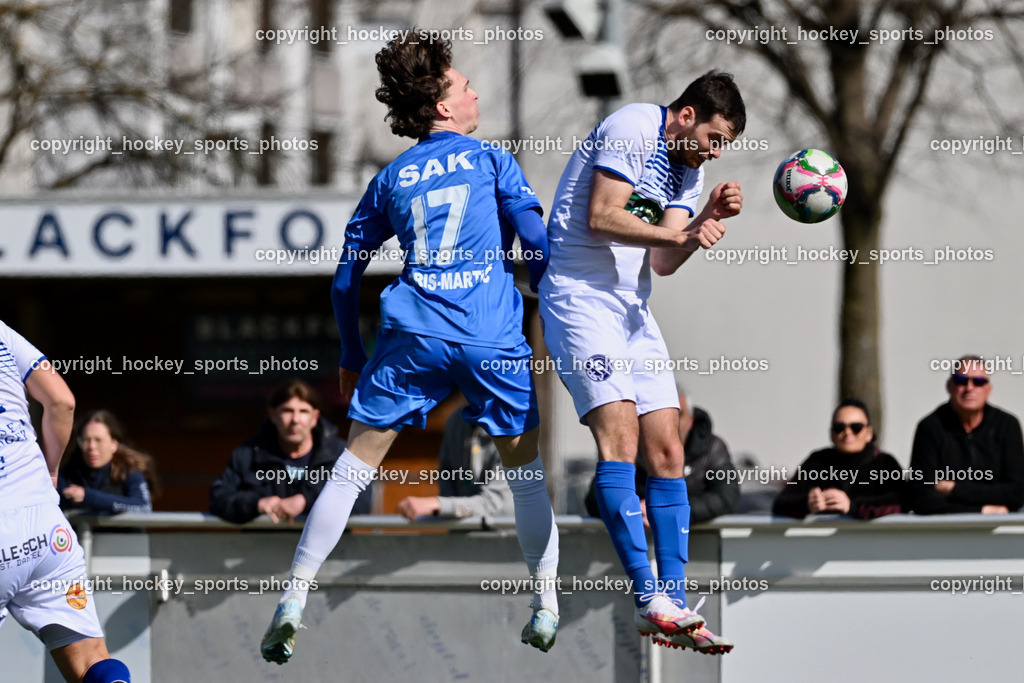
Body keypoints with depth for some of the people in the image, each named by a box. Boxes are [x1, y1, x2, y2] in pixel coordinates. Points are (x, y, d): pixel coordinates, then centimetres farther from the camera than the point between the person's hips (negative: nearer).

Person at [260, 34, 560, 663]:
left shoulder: (392, 178, 17)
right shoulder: (492, 159, 9)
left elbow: (347, 274, 18)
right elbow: (539, 247, 1)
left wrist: (352, 357, 27)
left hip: (413, 334, 2)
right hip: (495, 336, -1)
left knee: (356, 464, 5)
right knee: (526, 468, 16)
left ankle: (293, 603, -2)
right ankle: (546, 607, 16)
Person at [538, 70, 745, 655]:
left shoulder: (689, 170, 15)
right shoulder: (633, 129, -9)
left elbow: (663, 262, 6)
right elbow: (600, 217, -18)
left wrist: (708, 218, -9)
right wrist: (679, 234, -20)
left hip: (633, 309, 9)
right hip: (580, 296, -9)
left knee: (667, 450, 1)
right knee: (620, 432, -21)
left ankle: (674, 605, 1)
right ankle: (649, 596, -25)